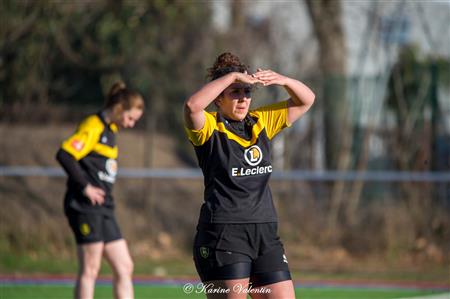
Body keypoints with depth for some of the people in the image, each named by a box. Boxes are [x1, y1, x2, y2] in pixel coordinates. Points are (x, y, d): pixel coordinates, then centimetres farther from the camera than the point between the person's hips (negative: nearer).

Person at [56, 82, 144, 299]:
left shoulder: (110, 130, 18)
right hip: (86, 207, -9)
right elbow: (64, 155, -22)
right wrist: (85, 187, -18)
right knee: (90, 269, -7)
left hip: (103, 209, 9)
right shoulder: (93, 127, -11)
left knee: (124, 267, 6)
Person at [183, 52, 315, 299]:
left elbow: (305, 100, 16)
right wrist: (232, 76, -21)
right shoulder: (208, 127, -5)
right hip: (222, 234, -6)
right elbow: (192, 106, -27)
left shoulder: (262, 122, 12)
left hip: (265, 233, 6)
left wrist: (284, 81, -5)